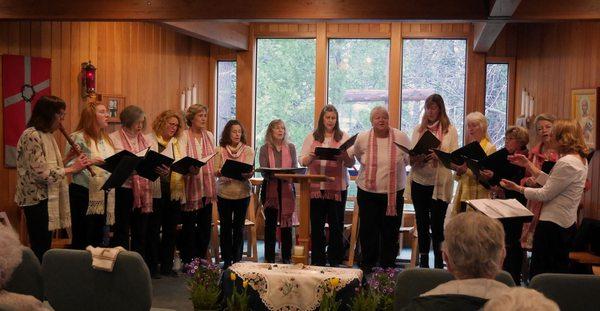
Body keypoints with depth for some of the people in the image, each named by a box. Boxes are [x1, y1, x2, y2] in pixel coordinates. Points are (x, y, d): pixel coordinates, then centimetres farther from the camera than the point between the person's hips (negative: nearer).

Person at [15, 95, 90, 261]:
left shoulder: (47, 135, 13)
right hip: (36, 199, -9)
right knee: (40, 249, -3)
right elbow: (41, 173, -24)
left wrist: (69, 156, 1)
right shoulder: (31, 136, -17)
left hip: (48, 197, 10)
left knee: (45, 247, 14)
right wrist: (72, 168, -19)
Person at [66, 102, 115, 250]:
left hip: (104, 196, 7)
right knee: (82, 239, 0)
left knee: (98, 238, 13)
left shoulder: (106, 139, 17)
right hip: (84, 194, -7)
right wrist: (88, 161, -27)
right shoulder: (79, 137, -7)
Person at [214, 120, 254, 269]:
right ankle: (226, 260, 15)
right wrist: (221, 173, -25)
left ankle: (237, 259, 15)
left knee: (239, 227, 6)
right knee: (225, 227, 5)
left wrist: (248, 174, -29)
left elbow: (249, 171, -6)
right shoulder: (220, 150, 2)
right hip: (224, 193, 0)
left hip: (242, 193, 0)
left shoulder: (248, 150, 3)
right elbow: (216, 171, -2)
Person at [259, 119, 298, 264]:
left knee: (287, 222, 3)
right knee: (270, 223, 3)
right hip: (270, 188, -1)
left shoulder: (291, 148, 8)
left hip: (287, 188, 1)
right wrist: (273, 175, -26)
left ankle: (286, 257, 13)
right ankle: (269, 258, 10)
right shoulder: (265, 149, 3)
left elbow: (295, 169, 4)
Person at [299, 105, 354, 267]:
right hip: (315, 187, 1)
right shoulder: (311, 137, 10)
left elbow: (351, 163, 1)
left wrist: (344, 157, -22)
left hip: (337, 188, -1)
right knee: (316, 225, 4)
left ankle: (335, 261, 10)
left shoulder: (344, 137, 7)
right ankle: (317, 261, 13)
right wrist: (311, 157, -15)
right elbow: (302, 161, 6)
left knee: (336, 225, 1)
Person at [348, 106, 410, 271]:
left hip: (394, 193, 0)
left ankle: (388, 266, 23)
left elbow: (410, 160, 5)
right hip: (367, 193, 0)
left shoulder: (401, 137, -5)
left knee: (390, 232, 9)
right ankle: (367, 266, 21)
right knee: (368, 231, 6)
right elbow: (353, 155, 15)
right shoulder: (362, 138, -3)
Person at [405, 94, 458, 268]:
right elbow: (410, 157, 9)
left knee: (437, 225, 0)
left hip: (439, 184, -3)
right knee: (422, 224, 10)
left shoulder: (450, 130, 1)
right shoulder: (418, 130, 9)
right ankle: (423, 263, 21)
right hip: (419, 182, 3)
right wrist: (417, 159, -13)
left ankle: (439, 265, 11)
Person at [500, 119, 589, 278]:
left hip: (552, 224, -10)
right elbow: (551, 183, 13)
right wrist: (528, 165, 13)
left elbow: (545, 194, -18)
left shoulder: (566, 163, -21)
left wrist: (518, 188, -8)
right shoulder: (580, 159, 10)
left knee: (539, 274, -1)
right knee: (560, 272, 18)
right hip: (567, 224, 10)